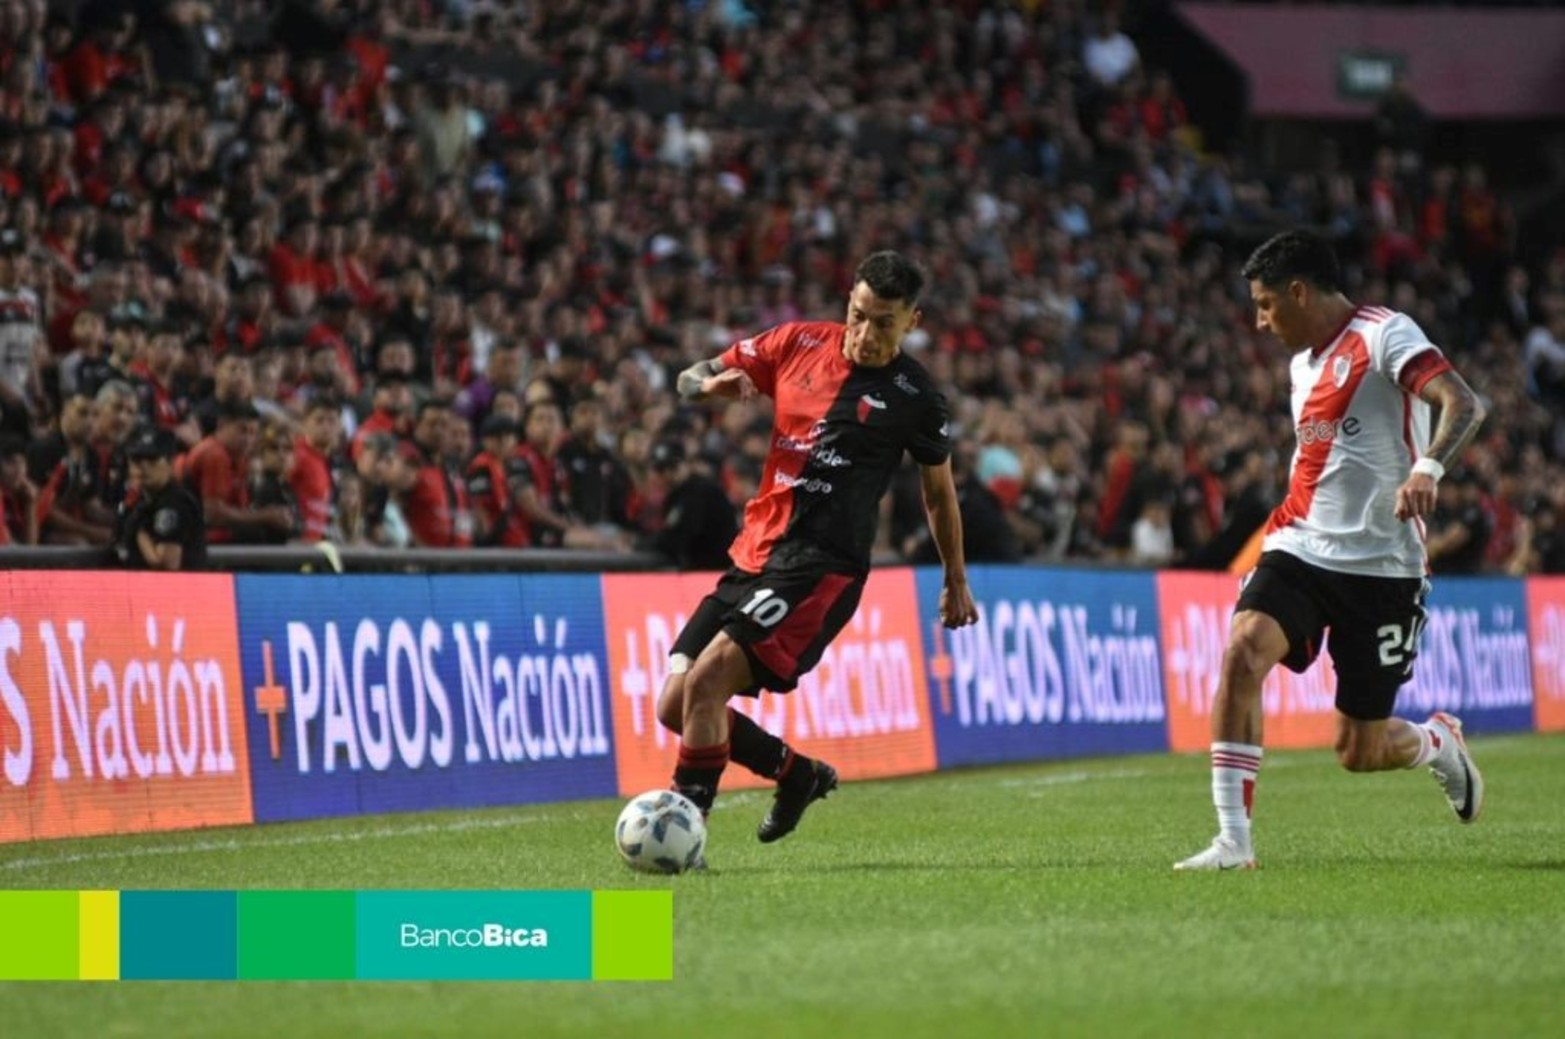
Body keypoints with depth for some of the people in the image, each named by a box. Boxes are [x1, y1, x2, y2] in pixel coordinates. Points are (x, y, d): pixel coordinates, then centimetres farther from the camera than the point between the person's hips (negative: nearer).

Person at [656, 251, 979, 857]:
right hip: (753, 554, 6)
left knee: (706, 681, -22)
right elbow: (690, 379, 14)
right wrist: (712, 384, -10)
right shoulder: (799, 344, 7)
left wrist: (956, 580, 21)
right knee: (675, 707, 3)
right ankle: (797, 773, 24)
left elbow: (939, 491, 13)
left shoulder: (913, 398, -3)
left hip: (820, 569, -6)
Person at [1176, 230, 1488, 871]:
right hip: (1301, 550, 6)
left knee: (1360, 753, 1)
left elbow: (1464, 405, -24)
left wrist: (1427, 468, -41)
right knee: (1245, 648, -25)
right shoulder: (1305, 362, 16)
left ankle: (1439, 742, 37)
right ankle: (1234, 839, -23)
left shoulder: (1383, 335, -9)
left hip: (1381, 566, -6)